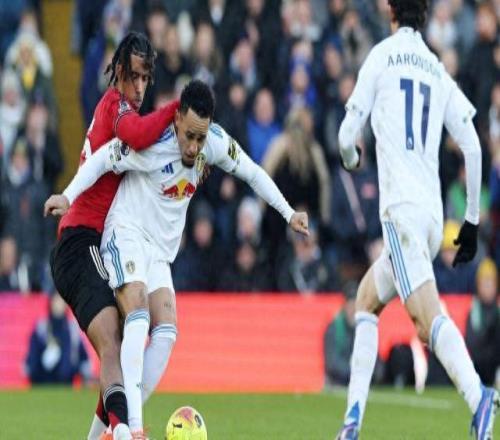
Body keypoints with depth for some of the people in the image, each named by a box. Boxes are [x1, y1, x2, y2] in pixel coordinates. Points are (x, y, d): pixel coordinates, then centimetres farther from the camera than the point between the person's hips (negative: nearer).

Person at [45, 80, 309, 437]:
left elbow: (252, 173, 9)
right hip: (127, 234, -7)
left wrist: (289, 213, 11)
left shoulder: (216, 142, -5)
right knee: (138, 314, -27)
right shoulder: (153, 143, -21)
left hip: (160, 252, 7)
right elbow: (103, 159, -14)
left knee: (166, 332, -9)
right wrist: (68, 196, -24)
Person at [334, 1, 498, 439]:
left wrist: (351, 159, 27)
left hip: (401, 209, -6)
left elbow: (347, 135, 3)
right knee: (367, 299, 21)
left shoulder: (382, 55, 3)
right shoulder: (440, 73, 15)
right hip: (434, 216, 6)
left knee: (430, 318, -20)